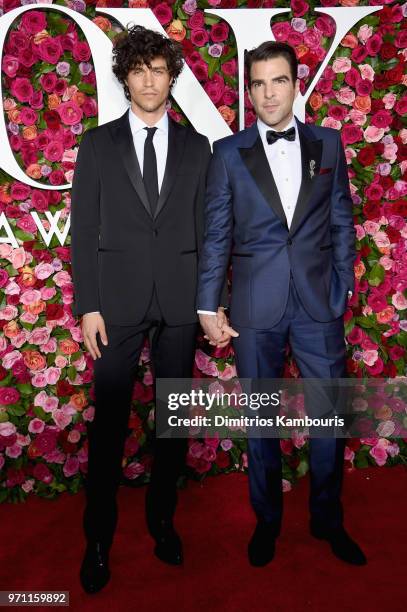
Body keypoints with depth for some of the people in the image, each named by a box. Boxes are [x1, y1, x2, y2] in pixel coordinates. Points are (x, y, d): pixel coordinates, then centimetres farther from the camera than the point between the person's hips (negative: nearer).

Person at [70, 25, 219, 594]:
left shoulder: (196, 146, 9)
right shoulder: (97, 144, 6)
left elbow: (206, 228, 8)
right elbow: (83, 231, 2)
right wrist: (88, 306, -5)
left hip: (180, 302, 2)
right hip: (118, 300, -1)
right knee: (109, 422, 4)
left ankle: (162, 518, 30)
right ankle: (99, 537, 21)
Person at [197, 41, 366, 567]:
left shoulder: (328, 144, 8)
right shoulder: (228, 152, 3)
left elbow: (342, 224, 8)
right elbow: (215, 234, 1)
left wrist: (342, 291, 3)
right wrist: (208, 307, -3)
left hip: (319, 304, 2)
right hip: (255, 306, -1)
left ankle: (328, 520, 32)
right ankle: (267, 521, 32)